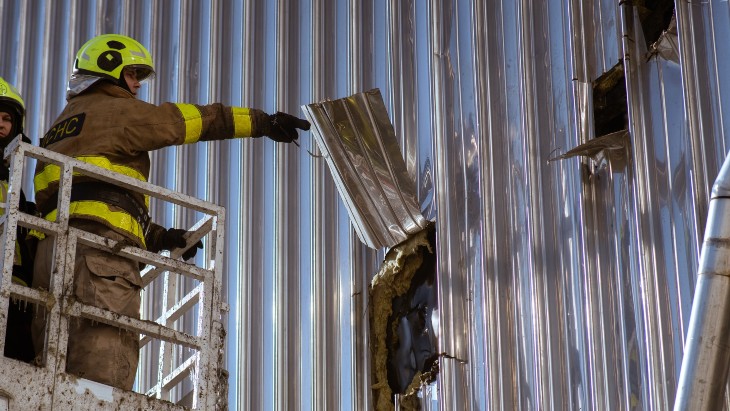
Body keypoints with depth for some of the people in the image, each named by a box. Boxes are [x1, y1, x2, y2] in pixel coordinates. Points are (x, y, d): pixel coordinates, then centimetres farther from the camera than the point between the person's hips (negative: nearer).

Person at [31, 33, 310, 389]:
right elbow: (188, 120, 3)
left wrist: (157, 237, 25)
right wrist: (263, 122, 7)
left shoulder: (63, 126, 33)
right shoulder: (113, 110, 7)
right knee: (104, 373, -19)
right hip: (97, 248, -8)